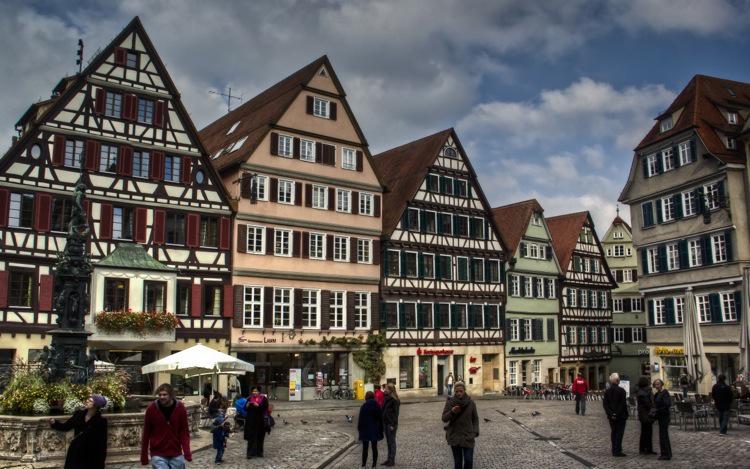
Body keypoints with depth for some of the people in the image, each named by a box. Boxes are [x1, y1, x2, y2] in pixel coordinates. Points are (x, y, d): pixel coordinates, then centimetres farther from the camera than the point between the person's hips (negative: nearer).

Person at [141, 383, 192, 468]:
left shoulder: (180, 408, -6)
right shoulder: (151, 408, -9)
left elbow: (184, 431, -3)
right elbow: (146, 433, -1)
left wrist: (187, 452, -16)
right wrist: (144, 456, 1)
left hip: (176, 455, 2)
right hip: (158, 455, -2)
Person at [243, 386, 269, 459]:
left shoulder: (263, 399, 0)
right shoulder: (250, 398, 7)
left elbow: (265, 408, -9)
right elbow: (245, 409, 7)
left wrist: (258, 405, -23)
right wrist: (247, 406, -15)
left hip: (260, 420, -1)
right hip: (251, 420, 1)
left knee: (260, 437, 6)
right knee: (251, 437, -4)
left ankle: (259, 452, 17)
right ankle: (251, 453, -3)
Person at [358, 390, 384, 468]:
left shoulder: (363, 407, -12)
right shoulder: (377, 406, -2)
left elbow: (360, 419, -9)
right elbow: (381, 418, 3)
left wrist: (359, 428, 2)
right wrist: (380, 429, 11)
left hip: (365, 430, -3)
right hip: (375, 430, 3)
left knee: (365, 448, 6)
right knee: (374, 448, 9)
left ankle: (363, 465, 8)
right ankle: (374, 465, 12)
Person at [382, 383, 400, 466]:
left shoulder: (395, 400, -15)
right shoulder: (387, 398, 10)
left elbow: (396, 413, -16)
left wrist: (393, 425, -19)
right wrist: (383, 421, 11)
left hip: (391, 424, -8)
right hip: (386, 423, 8)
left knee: (392, 441, 0)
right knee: (388, 442, 13)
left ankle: (392, 460, 7)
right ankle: (389, 459, 21)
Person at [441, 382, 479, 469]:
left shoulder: (471, 403, -4)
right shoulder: (450, 402, -6)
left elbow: (475, 419, 7)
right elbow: (444, 418, -5)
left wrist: (475, 431, -6)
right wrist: (452, 412, -23)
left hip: (468, 436, 0)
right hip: (454, 436, 0)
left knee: (469, 460, -5)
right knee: (457, 461, 5)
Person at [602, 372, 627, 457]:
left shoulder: (607, 391, 1)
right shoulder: (621, 391, -13)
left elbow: (605, 404, -1)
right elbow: (623, 404, -14)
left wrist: (610, 414, -3)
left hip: (611, 416, 5)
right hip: (621, 416, -4)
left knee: (614, 433, 14)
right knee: (619, 433, 1)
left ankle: (614, 451, 18)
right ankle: (617, 451, 0)